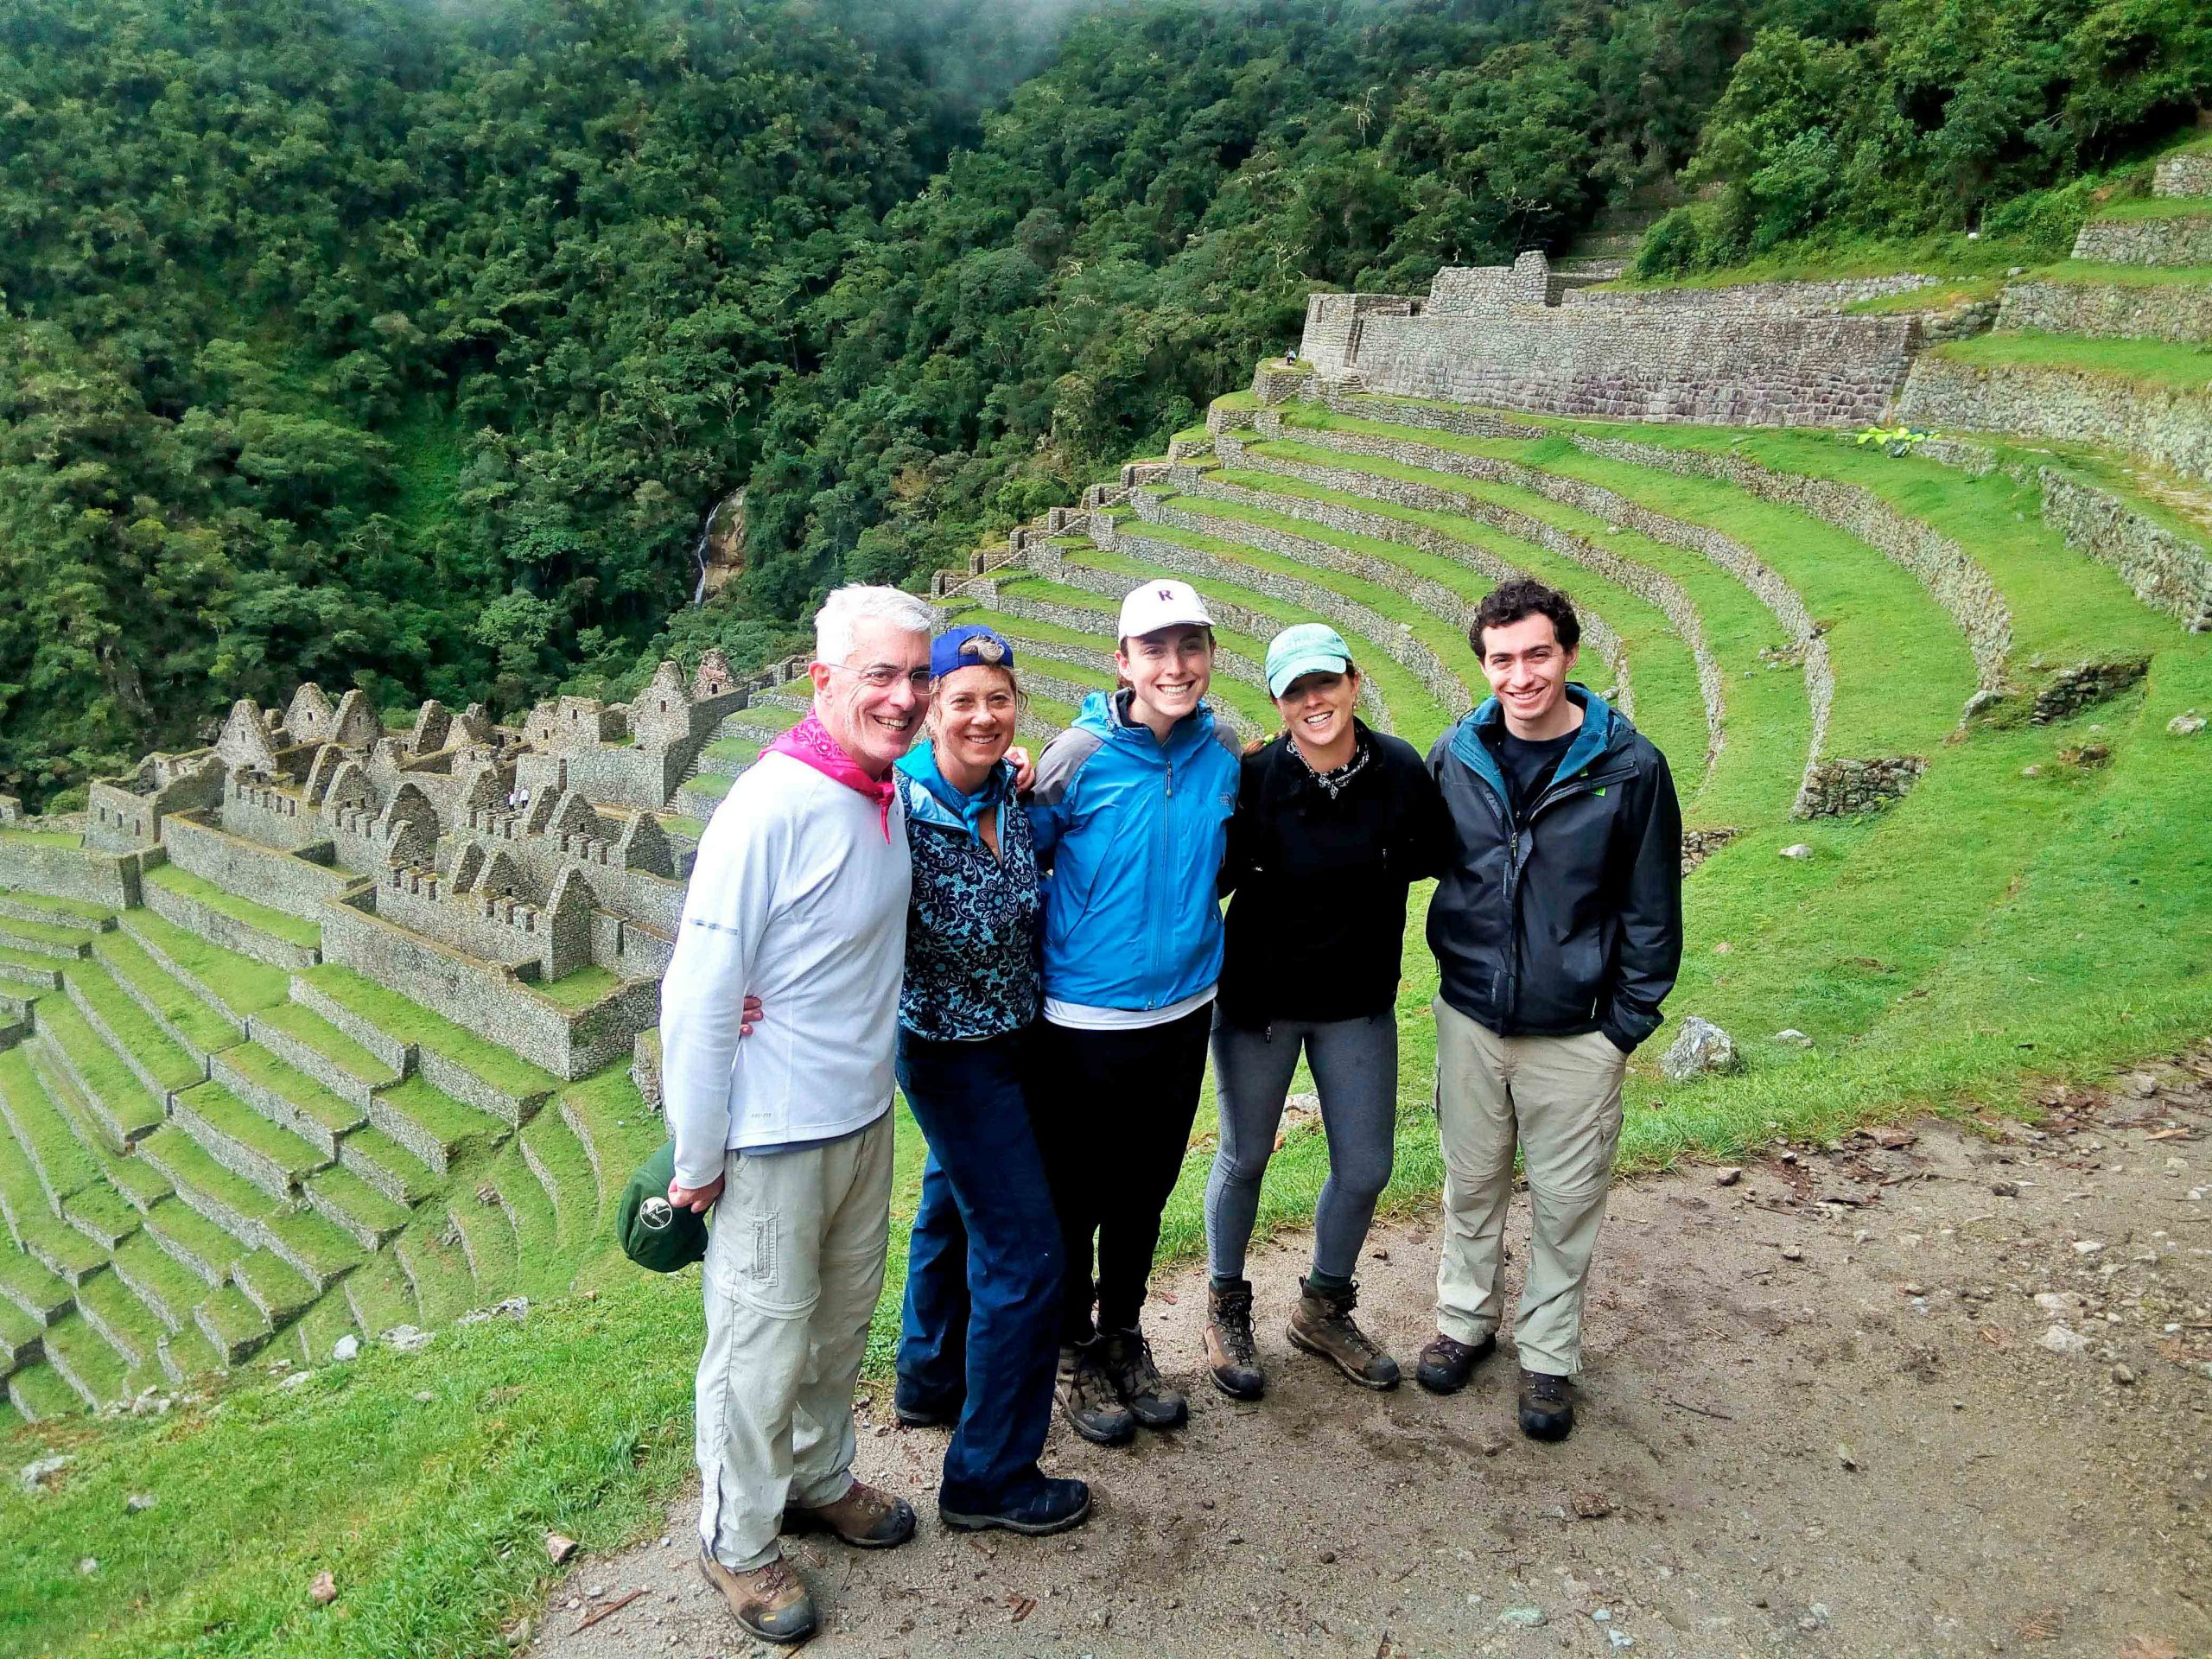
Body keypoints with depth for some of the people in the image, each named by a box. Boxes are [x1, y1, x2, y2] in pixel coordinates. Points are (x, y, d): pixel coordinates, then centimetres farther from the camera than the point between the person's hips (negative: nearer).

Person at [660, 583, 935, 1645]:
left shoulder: (893, 798, 0)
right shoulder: (770, 809, -24)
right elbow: (697, 998, -20)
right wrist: (696, 1158, -14)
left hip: (867, 1118, 7)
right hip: (774, 1138, -7)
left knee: (843, 1318, 23)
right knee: (762, 1346, 10)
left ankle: (819, 1477, 46)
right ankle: (737, 1540, 33)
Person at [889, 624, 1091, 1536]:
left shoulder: (1013, 793, -3)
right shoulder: (902, 806, -24)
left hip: (1010, 1037, 7)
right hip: (950, 1050, -7)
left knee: (953, 1211, 25)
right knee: (1024, 1251, -3)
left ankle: (928, 1381, 48)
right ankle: (991, 1475, 14)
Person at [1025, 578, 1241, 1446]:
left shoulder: (1223, 751, -2)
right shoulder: (1081, 754, -16)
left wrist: (1186, 928, 9)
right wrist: (1067, 937, -4)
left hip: (1182, 1009, 4)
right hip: (1085, 1021, -4)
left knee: (1145, 1191, 20)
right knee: (1074, 1197, 10)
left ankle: (1124, 1340, 40)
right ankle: (1074, 1353, 32)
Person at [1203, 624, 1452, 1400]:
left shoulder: (1400, 769, -11)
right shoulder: (1252, 777, -18)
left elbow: (1435, 856, 5)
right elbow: (1209, 879, -11)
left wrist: (1367, 871, -5)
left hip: (1359, 1003, 3)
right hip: (1258, 999, -2)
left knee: (1365, 1168, 11)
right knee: (1244, 1157, 14)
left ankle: (1324, 1309, 37)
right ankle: (1225, 1308, 37)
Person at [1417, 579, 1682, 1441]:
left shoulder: (1629, 766, -11)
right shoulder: (1456, 755, -4)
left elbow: (1652, 913, -5)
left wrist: (1627, 1025, -5)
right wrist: (1454, 971, 5)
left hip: (1576, 1033, -2)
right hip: (1470, 1020, 2)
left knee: (1566, 1201, 11)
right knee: (1472, 1185, 17)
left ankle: (1548, 1354, 29)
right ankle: (1466, 1320, 37)